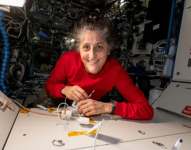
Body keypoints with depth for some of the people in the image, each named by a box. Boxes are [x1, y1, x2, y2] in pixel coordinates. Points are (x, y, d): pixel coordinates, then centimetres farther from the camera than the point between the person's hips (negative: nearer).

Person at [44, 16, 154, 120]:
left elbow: (147, 111, -26)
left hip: (91, 120, -1)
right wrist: (64, 90, -28)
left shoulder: (115, 70, -27)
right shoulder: (68, 59, -24)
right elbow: (49, 86, -6)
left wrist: (107, 107, -37)